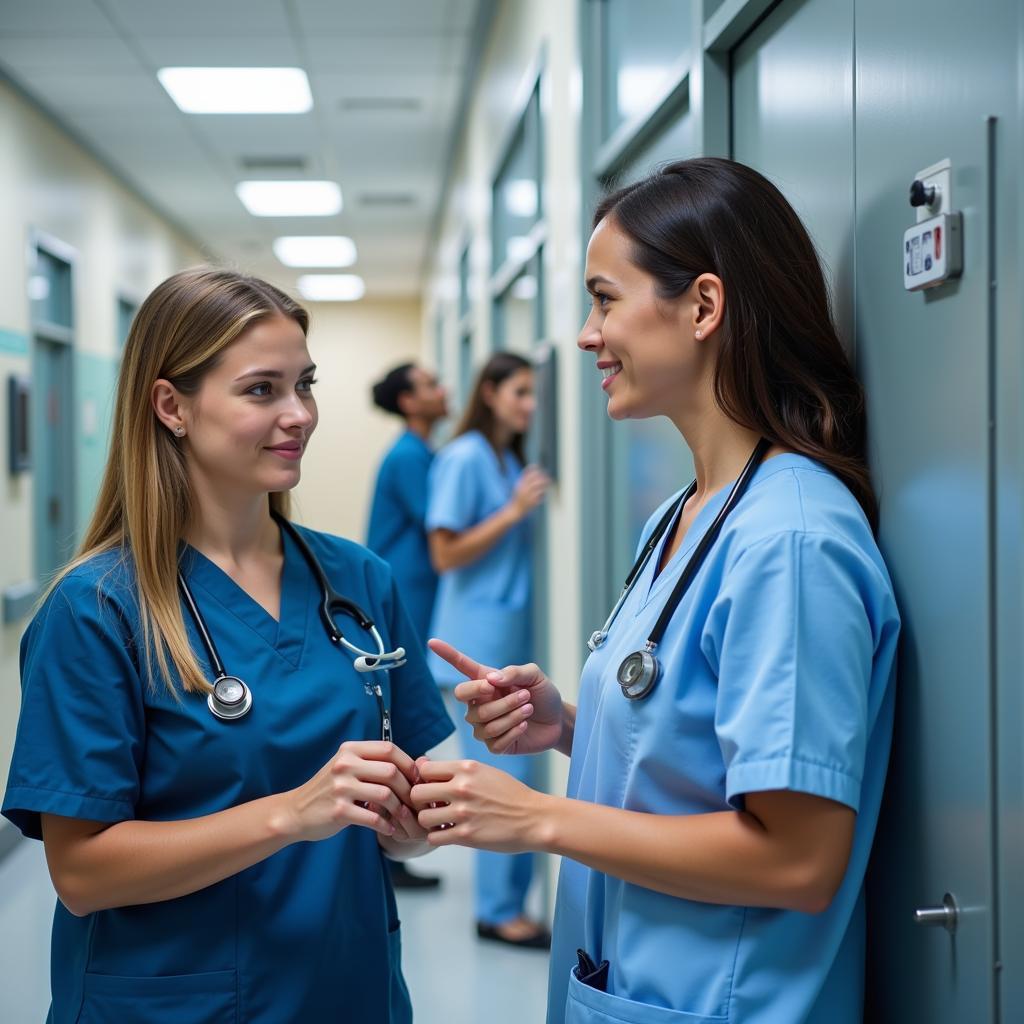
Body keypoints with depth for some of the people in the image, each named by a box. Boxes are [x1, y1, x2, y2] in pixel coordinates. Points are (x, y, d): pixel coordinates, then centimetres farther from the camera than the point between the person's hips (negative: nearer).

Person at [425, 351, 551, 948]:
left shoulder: (511, 460, 15)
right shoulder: (465, 458, -10)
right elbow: (446, 553, -14)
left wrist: (536, 508, 6)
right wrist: (514, 511, -17)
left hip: (514, 637, 8)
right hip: (480, 639, -8)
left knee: (518, 775, 10)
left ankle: (512, 902, 19)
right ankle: (498, 910, 4)